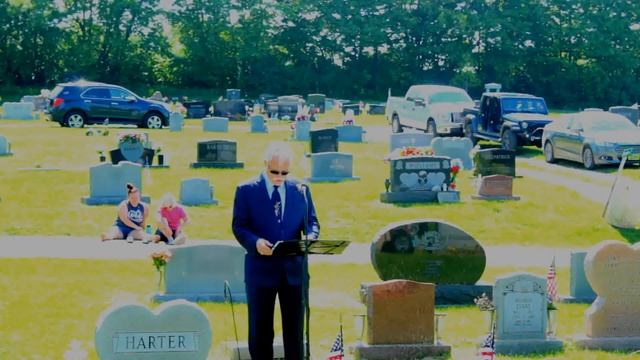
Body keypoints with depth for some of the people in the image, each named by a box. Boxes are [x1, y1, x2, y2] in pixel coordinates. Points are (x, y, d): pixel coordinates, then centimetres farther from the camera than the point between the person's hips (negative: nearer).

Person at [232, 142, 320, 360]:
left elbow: (312, 222, 10)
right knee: (260, 328, 6)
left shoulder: (301, 190, 7)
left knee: (294, 326, 8)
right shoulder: (246, 190, -2)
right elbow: (239, 226, -5)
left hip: (293, 268, 2)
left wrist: (311, 236, -13)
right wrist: (255, 242, -24)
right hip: (261, 268, -2)